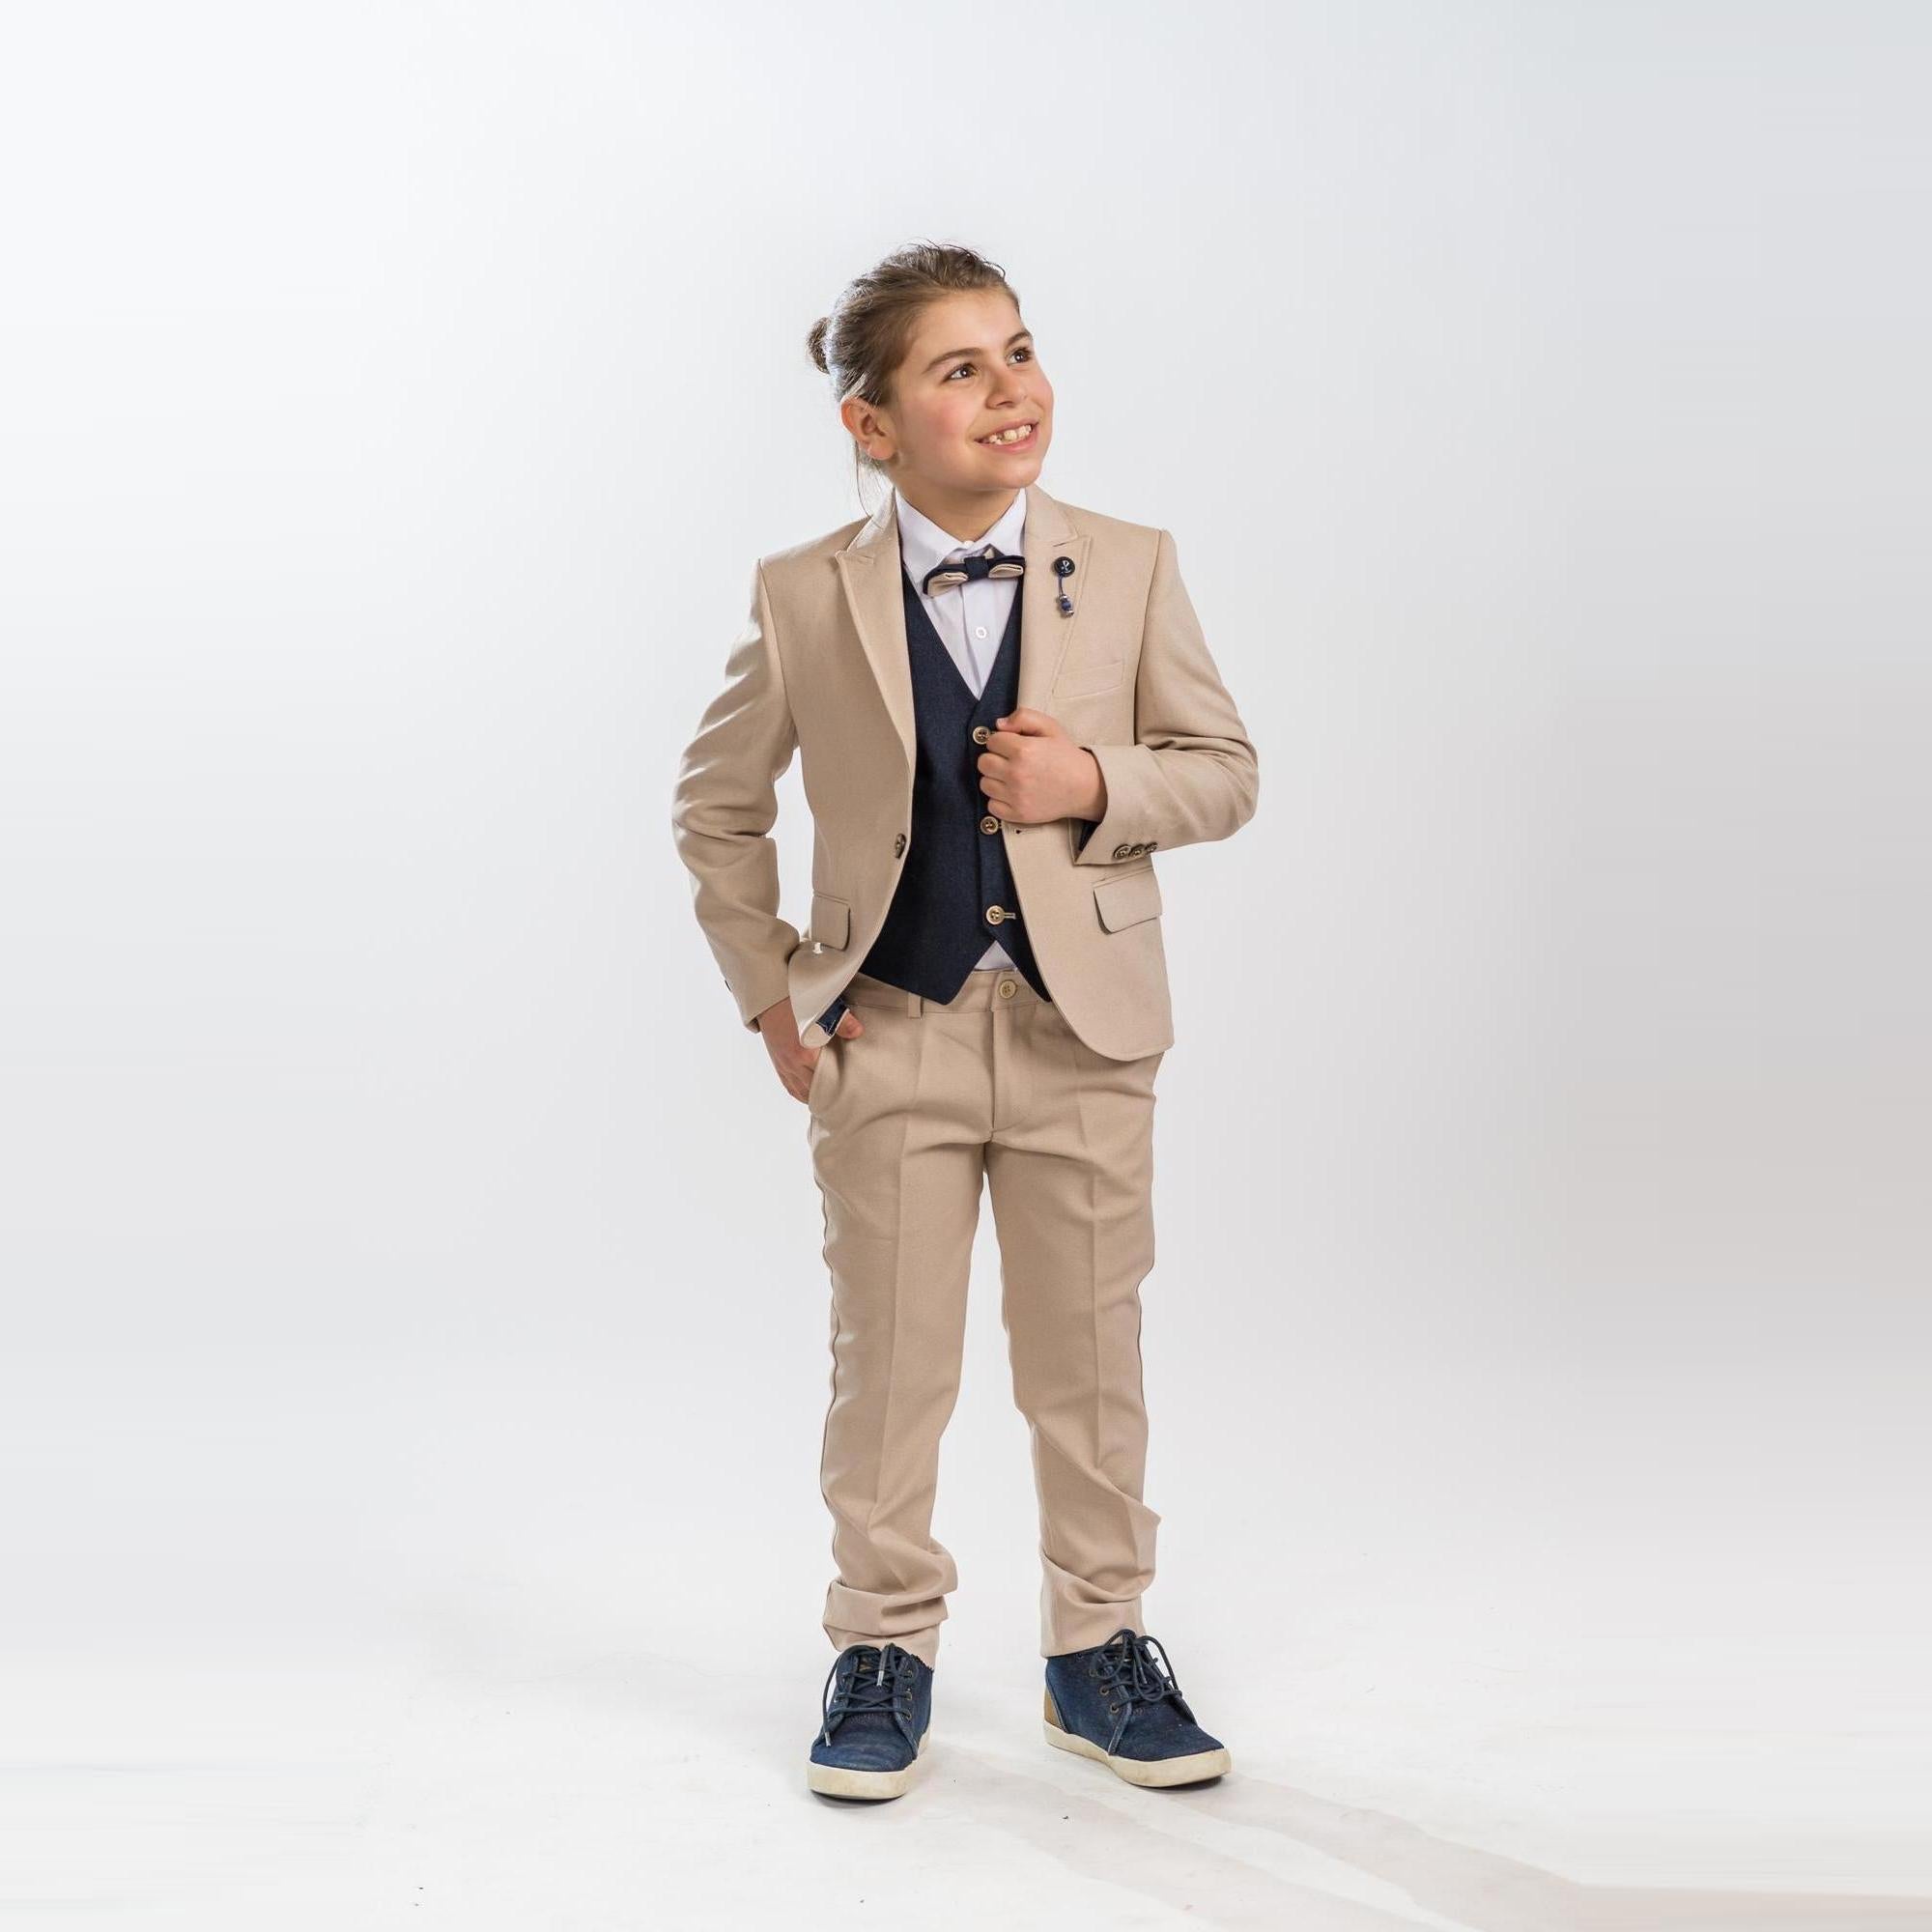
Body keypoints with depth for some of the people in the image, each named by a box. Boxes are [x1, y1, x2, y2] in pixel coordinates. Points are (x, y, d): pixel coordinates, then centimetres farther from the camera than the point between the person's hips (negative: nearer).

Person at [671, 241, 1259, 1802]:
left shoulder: (1130, 569, -1)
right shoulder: (805, 598, -3)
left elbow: (1225, 770, 4)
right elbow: (718, 803, 8)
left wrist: (1097, 785, -16)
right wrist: (768, 990, 2)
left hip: (1084, 1029, 1)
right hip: (890, 1031, 0)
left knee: (1091, 1356, 10)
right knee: (887, 1359, 9)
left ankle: (1100, 1646, 27)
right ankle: (885, 1651, 26)